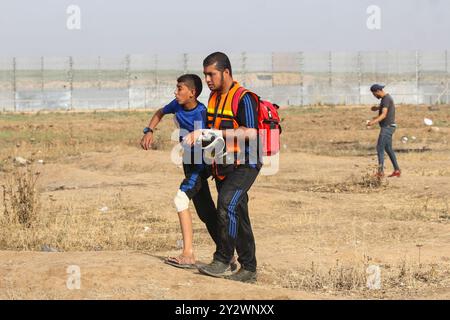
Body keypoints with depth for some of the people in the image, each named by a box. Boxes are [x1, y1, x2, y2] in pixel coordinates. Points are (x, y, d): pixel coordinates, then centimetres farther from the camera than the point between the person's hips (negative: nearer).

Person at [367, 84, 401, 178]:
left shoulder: (386, 99, -18)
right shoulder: (386, 98, 15)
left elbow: (384, 115, -29)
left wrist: (374, 122, -41)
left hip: (387, 127, -11)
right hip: (388, 127, 11)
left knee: (380, 148, -12)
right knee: (388, 149, 15)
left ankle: (380, 172, -15)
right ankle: (397, 170, 19)